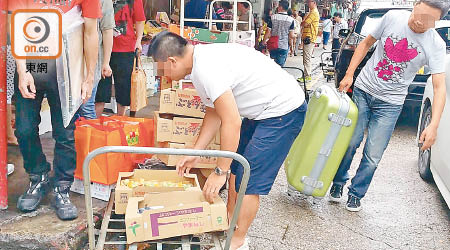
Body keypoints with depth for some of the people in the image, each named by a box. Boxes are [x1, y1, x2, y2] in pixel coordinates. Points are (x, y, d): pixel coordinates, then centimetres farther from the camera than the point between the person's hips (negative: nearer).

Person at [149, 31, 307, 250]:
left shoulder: (207, 69, -26)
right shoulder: (202, 59, 6)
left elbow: (232, 123, -27)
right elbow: (214, 113, 13)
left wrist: (220, 172, -18)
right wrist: (195, 153, 13)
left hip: (283, 111, -10)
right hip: (264, 110, 11)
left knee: (249, 180, -5)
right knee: (236, 166, 18)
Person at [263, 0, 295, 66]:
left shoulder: (273, 17, -5)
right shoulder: (291, 20, -5)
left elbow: (268, 33, -4)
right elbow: (291, 35, -7)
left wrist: (264, 41, 13)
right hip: (284, 46, -1)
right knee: (279, 65, 4)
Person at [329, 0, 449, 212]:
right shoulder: (393, 18, -7)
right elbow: (367, 43, 7)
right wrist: (349, 74, 0)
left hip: (390, 104, -1)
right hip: (363, 90, 1)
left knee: (373, 156, 0)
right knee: (350, 142, 4)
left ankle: (356, 193, 23)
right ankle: (338, 183, 28)